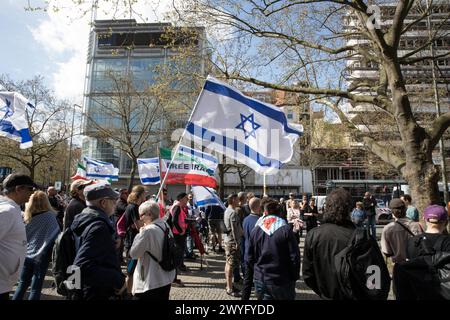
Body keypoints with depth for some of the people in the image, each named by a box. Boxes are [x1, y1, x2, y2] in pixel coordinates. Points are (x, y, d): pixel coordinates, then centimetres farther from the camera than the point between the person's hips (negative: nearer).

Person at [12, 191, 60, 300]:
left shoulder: (26, 216, -3)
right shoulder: (49, 216, -15)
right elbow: (57, 234, -16)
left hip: (26, 255, 4)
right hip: (41, 257, -4)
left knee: (22, 284, 22)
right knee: (35, 288, 7)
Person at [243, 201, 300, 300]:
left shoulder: (255, 230, -1)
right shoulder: (286, 229, -12)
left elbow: (249, 259, 3)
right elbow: (294, 257, -13)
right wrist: (294, 278, 2)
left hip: (260, 281, 3)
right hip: (281, 281, -3)